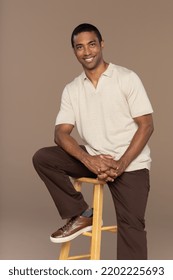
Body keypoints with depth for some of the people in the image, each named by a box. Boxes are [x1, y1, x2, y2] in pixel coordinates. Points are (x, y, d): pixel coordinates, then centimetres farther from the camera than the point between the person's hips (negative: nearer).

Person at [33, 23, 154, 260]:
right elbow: (61, 133, -2)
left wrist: (121, 164, -20)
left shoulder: (127, 78, -5)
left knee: (131, 224, -17)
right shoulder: (71, 89, 6)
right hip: (93, 159, 4)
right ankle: (81, 215, -4)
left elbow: (146, 125, -8)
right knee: (42, 158, -13)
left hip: (130, 163, -4)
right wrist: (89, 160, -22)